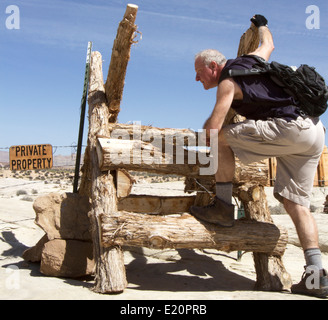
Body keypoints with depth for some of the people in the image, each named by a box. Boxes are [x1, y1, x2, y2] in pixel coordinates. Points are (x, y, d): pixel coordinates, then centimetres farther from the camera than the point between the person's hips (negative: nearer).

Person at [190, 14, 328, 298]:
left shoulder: (227, 82, -4)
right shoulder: (249, 60, 20)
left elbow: (213, 128, -15)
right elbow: (269, 45, 43)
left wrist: (206, 129, 8)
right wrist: (261, 24, 62)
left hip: (290, 128, -9)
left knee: (222, 137, -4)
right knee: (296, 202, 7)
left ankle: (223, 208, 0)